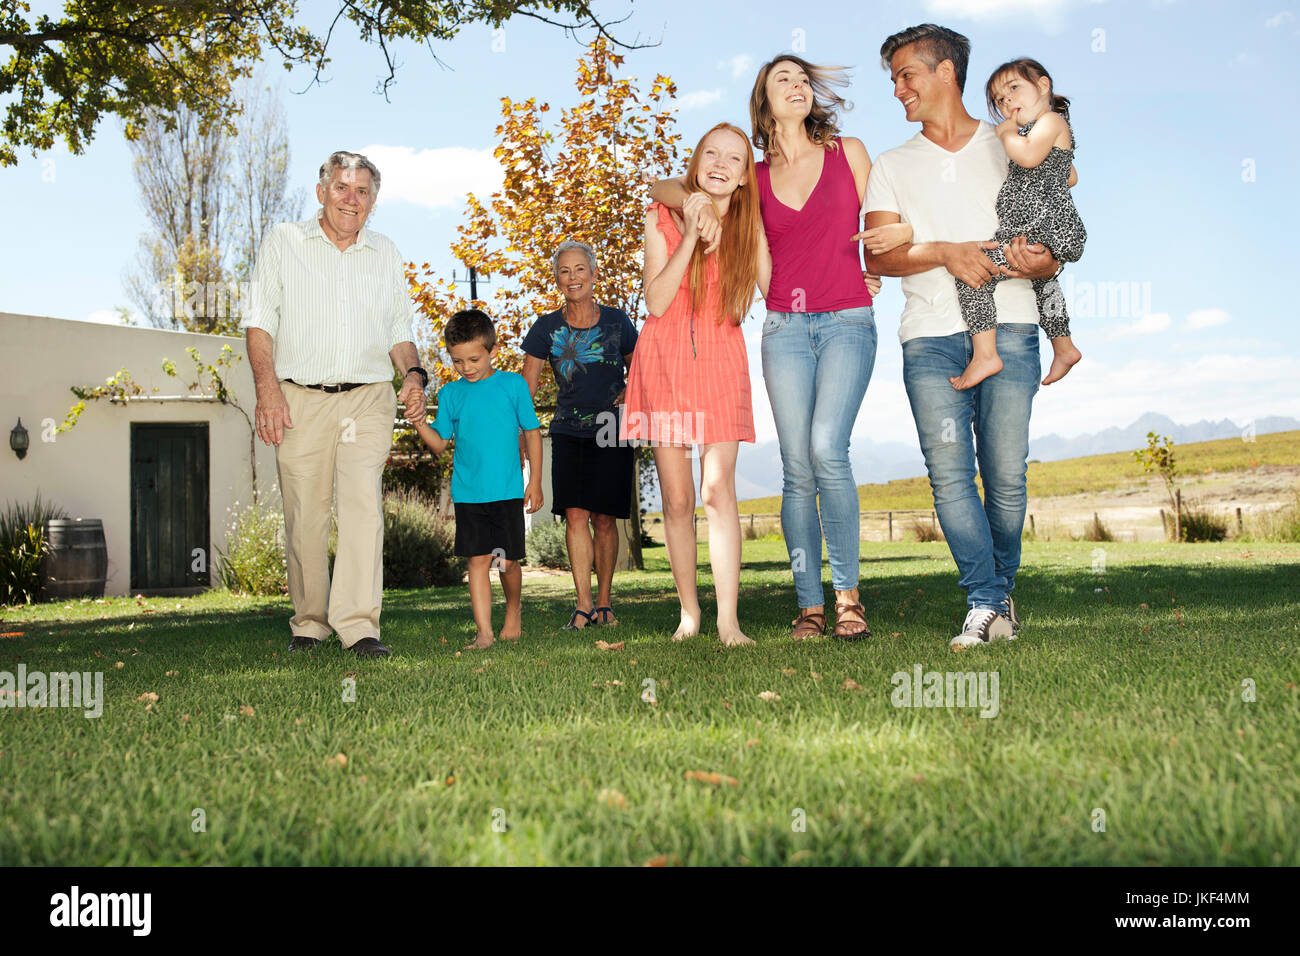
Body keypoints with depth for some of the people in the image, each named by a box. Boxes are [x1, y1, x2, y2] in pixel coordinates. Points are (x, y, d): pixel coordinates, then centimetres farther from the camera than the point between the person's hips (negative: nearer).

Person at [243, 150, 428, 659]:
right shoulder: (283, 242, 9)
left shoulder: (386, 254, 17)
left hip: (368, 399, 1)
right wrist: (267, 387, -9)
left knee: (364, 503, -15)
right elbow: (260, 320, 3)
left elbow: (399, 329, 21)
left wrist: (413, 373, 1)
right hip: (300, 400, -1)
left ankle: (358, 623, -18)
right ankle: (309, 622, 14)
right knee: (304, 515, 1)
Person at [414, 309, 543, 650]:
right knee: (478, 560, -1)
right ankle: (484, 631, 2)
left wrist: (535, 481, 3)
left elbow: (532, 432, 7)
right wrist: (419, 423, -12)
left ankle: (514, 608, 31)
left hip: (508, 491, -1)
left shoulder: (513, 385, 2)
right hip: (468, 492, 1)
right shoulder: (451, 393, 6)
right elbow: (440, 444, 7)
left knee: (507, 561, 3)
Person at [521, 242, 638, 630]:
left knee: (604, 518, -1)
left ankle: (603, 601, 12)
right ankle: (583, 602, -6)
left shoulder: (616, 321, 2)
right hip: (568, 432, 1)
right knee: (575, 514, -10)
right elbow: (524, 389, 1)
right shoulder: (547, 328, 2)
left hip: (611, 432, 0)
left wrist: (630, 395, -5)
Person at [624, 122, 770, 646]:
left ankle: (728, 621, -13)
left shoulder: (749, 226, 3)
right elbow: (656, 302, -9)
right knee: (677, 499, 2)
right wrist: (690, 235, -14)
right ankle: (689, 611, 15)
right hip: (665, 361, 1)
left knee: (717, 490, -12)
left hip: (720, 362, 0)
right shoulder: (662, 217, 1)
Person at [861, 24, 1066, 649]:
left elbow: (1053, 256, 11)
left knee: (1006, 474, -6)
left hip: (1008, 327, -1)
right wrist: (945, 252, -13)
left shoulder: (1012, 150, 15)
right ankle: (988, 603, -8)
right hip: (930, 335, 1)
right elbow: (878, 256, 4)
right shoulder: (892, 167, 19)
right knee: (949, 471, -12)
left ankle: (998, 593, 12)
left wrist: (1036, 263, -13)